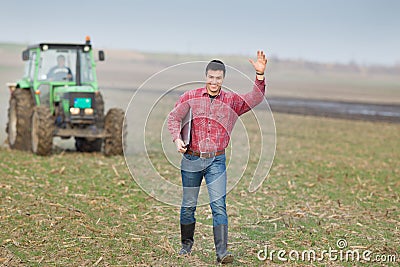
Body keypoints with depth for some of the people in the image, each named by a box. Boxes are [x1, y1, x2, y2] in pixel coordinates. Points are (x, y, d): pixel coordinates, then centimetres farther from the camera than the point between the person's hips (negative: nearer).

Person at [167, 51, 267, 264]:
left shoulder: (231, 101, 5)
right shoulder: (190, 97, 3)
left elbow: (255, 98, -6)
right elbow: (173, 117, 3)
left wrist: (260, 75, -21)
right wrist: (177, 138, -14)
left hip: (216, 160, 0)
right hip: (191, 159, 0)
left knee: (219, 205, -9)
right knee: (188, 205, 10)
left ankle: (222, 252, -12)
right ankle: (186, 244, 28)